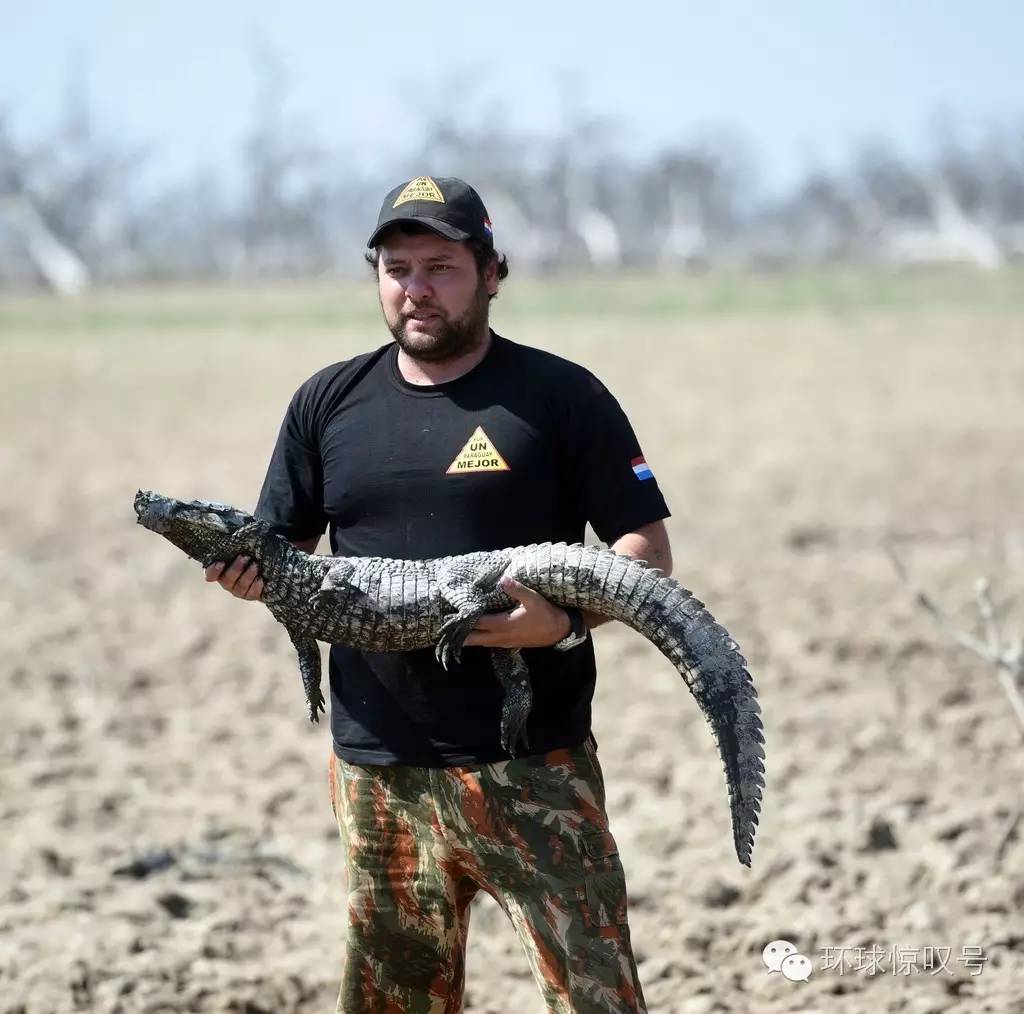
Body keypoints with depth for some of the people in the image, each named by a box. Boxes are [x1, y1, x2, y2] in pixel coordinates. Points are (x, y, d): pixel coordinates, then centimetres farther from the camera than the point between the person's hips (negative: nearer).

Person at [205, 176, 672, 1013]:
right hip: (377, 766, 4)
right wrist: (246, 570, -7)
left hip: (530, 762, -4)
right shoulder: (329, 404, 11)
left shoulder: (561, 399, -1)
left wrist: (567, 622, -20)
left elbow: (647, 552, -1)